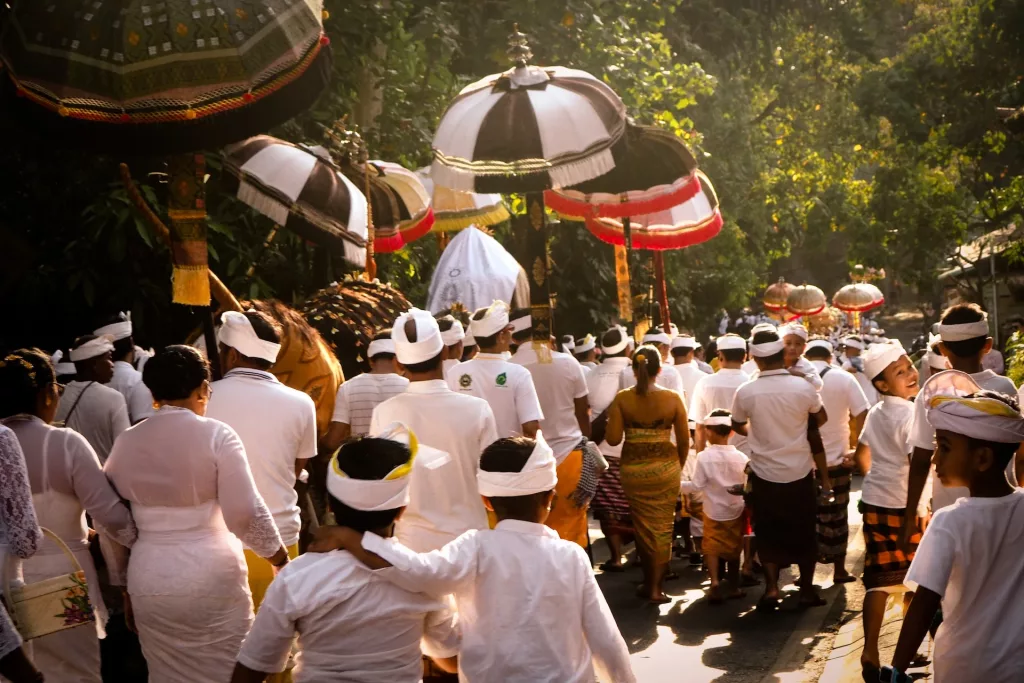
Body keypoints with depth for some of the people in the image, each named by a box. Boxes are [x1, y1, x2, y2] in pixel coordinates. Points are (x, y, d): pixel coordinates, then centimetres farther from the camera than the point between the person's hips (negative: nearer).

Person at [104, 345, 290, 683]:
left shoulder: (125, 442, 4)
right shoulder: (216, 435, -9)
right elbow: (245, 513, -12)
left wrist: (123, 585, 20)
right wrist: (278, 555, 4)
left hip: (149, 581, 4)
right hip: (212, 579, -4)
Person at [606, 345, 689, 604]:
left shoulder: (622, 398, -7)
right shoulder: (672, 399, -7)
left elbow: (613, 438, -10)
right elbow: (684, 440, -3)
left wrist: (609, 422, 11)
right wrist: (679, 465, 14)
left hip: (633, 469, 1)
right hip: (666, 467, -1)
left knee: (642, 526, 16)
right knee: (662, 527, 10)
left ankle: (649, 582, 27)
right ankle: (656, 587, 11)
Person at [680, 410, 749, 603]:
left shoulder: (704, 456, -16)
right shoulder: (741, 457, -10)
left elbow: (697, 485, -14)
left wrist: (678, 485, -1)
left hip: (714, 512, -2)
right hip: (736, 511, 2)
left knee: (712, 547, 8)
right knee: (733, 548, 16)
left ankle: (715, 583, -8)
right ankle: (734, 586, 22)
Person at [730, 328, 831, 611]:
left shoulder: (745, 392, -13)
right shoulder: (802, 387, -13)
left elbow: (737, 425, 7)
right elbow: (821, 419, 7)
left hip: (764, 474, 0)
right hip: (800, 472, 0)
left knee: (768, 533, 12)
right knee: (804, 533, 13)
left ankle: (771, 587, 5)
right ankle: (807, 589, 19)